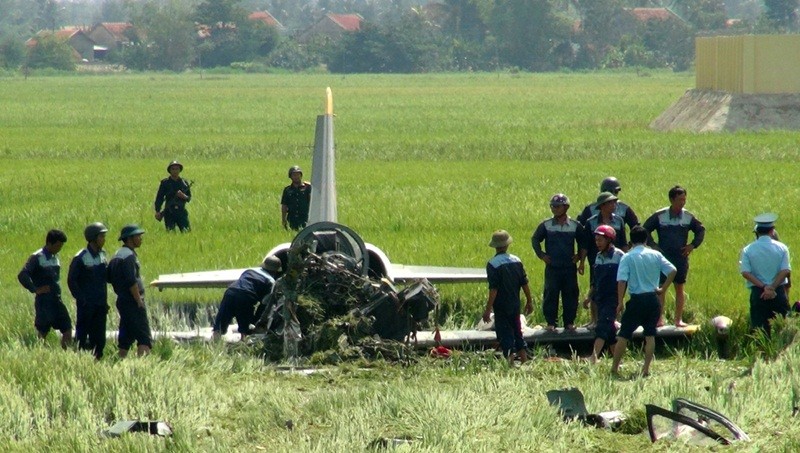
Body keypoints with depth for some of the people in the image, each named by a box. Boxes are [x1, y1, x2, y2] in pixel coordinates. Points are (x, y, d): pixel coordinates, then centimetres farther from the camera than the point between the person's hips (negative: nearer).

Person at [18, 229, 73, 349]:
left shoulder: (55, 257, 12)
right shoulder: (37, 258, -11)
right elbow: (22, 276, -19)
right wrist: (35, 289, -19)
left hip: (57, 300, 7)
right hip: (44, 302, -7)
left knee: (67, 329, 3)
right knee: (42, 333, 0)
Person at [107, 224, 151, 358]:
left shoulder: (117, 255, 15)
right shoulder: (129, 255, -15)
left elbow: (109, 277, 20)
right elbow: (131, 281, -21)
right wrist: (139, 301, -16)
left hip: (122, 300, 10)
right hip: (132, 301, -10)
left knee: (126, 337, 12)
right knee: (144, 337, -12)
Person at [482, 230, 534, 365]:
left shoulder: (493, 264, -17)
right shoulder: (516, 261, 0)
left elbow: (493, 289, -20)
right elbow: (524, 284, 5)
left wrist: (488, 309, -16)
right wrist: (529, 301, 16)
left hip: (501, 308, -5)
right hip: (515, 306, 5)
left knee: (505, 335, 0)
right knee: (518, 333, 18)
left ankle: (510, 363, -6)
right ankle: (524, 360, 19)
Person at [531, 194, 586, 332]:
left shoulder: (575, 226, 2)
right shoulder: (546, 226, 1)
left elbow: (583, 243, 13)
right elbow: (535, 240, 11)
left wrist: (580, 258, 5)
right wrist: (541, 255, 2)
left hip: (570, 267, 1)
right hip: (552, 267, -1)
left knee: (570, 295, 3)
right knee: (550, 294, -2)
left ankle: (569, 321, 12)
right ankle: (551, 322, 5)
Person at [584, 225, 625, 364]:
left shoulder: (619, 256, -9)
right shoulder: (599, 256, 13)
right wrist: (589, 297, 17)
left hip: (612, 299, -8)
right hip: (599, 299, 8)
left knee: (602, 327, -19)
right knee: (609, 331, 11)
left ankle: (594, 357, -31)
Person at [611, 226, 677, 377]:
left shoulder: (627, 257, -5)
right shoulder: (656, 255, 3)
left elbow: (622, 281, -13)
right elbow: (672, 271, -2)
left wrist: (620, 302, -9)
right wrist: (663, 288, 5)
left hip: (637, 299, -3)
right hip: (653, 298, 3)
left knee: (623, 335, 4)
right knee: (650, 335, 10)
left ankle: (614, 368, 5)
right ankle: (646, 369, 6)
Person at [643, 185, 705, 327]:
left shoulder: (688, 217, 2)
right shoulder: (660, 216, -3)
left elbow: (701, 230, 14)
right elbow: (645, 229, 3)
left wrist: (693, 245, 3)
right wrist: (652, 244, -6)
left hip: (681, 257, 2)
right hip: (663, 256, -2)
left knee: (680, 288, 6)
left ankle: (679, 319, 10)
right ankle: (659, 318, 2)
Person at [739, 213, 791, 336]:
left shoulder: (748, 250, 1)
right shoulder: (781, 248, 0)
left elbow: (745, 272, -9)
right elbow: (785, 271, -9)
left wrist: (764, 287, -11)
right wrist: (772, 287, -12)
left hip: (757, 292, 0)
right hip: (779, 292, 0)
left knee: (759, 328, 1)